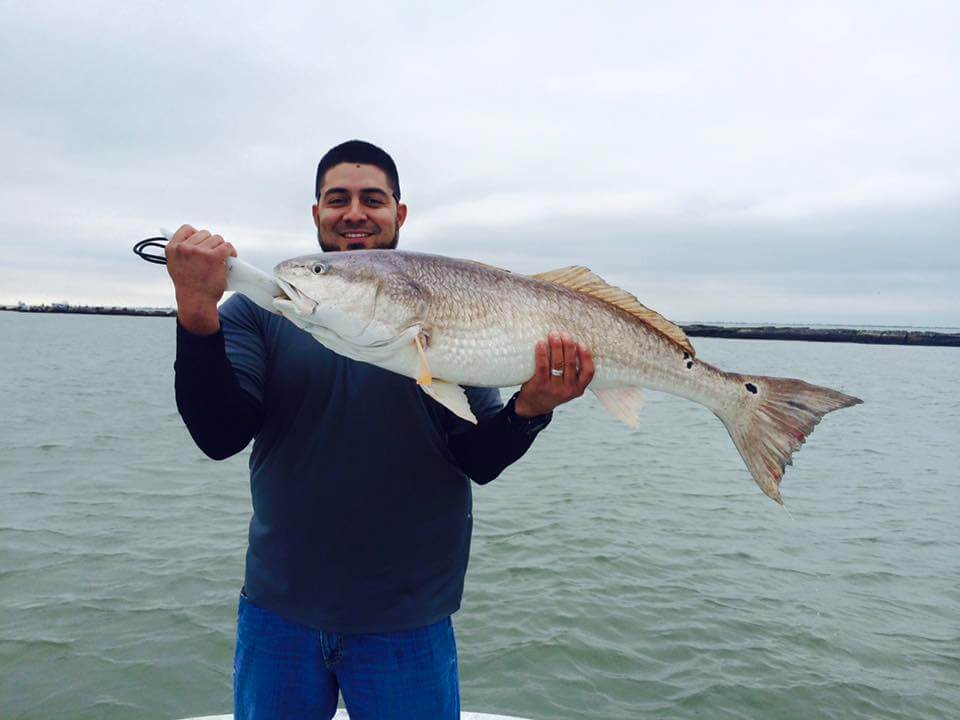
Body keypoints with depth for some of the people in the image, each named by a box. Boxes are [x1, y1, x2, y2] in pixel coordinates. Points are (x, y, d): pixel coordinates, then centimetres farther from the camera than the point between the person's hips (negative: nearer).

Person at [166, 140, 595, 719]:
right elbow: (220, 436, -13)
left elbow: (480, 461, -4)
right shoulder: (261, 309, -1)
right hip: (278, 610, 1)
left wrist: (530, 408, -24)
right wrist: (197, 313, -26)